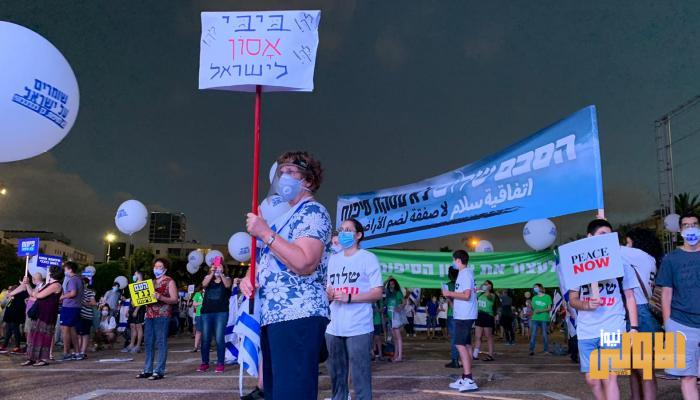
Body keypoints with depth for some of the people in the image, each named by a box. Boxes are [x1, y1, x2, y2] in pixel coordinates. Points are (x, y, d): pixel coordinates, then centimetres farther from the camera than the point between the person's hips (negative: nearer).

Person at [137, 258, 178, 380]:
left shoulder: (169, 282, 1)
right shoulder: (151, 282, 21)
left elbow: (174, 299, -7)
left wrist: (160, 298, -21)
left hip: (162, 315, -7)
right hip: (150, 315, 7)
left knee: (161, 343, -7)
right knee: (148, 343, 7)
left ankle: (159, 371, -6)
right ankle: (147, 370, 14)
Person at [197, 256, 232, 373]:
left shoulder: (226, 278, 8)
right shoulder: (208, 278, 12)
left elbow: (227, 285, -15)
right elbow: (204, 284, -10)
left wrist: (220, 273, -25)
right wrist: (212, 273, -22)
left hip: (221, 312, -2)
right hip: (206, 312, 3)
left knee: (219, 339, -5)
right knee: (205, 339, 4)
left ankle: (220, 364, 0)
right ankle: (205, 363, 12)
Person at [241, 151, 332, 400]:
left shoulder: (314, 212, -6)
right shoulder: (283, 216, 23)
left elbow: (304, 263, -22)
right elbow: (264, 258, 27)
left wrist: (265, 233, -17)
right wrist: (248, 276, 5)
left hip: (298, 316, -10)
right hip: (273, 316, 10)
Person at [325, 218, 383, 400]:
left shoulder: (368, 258, -2)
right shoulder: (333, 259, 16)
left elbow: (378, 292, -7)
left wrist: (348, 298, -17)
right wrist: (329, 294, -4)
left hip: (358, 328, -6)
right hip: (334, 327, 6)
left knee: (360, 375, -4)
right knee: (336, 373, 14)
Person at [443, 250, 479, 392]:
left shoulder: (465, 274, -14)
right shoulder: (464, 274, 17)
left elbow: (466, 295, -23)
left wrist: (450, 293, -14)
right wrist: (450, 296, 10)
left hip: (464, 316, -10)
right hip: (463, 315, 10)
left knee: (461, 345, -13)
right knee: (466, 345, 11)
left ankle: (469, 380, -16)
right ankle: (465, 378, 17)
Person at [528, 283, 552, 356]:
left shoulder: (547, 297, 3)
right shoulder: (534, 298, 15)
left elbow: (549, 308, -2)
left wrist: (541, 310, -13)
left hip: (544, 319, -3)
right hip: (535, 319, 3)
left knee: (544, 334, -1)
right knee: (533, 334, -4)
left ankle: (546, 350, 8)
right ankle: (531, 350, -5)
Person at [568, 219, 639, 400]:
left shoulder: (619, 263, 6)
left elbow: (629, 297, 7)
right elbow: (572, 299, 9)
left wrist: (633, 327, -2)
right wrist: (586, 305, -13)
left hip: (613, 329, -2)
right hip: (586, 331, 2)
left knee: (609, 377, -9)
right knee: (592, 380, 8)